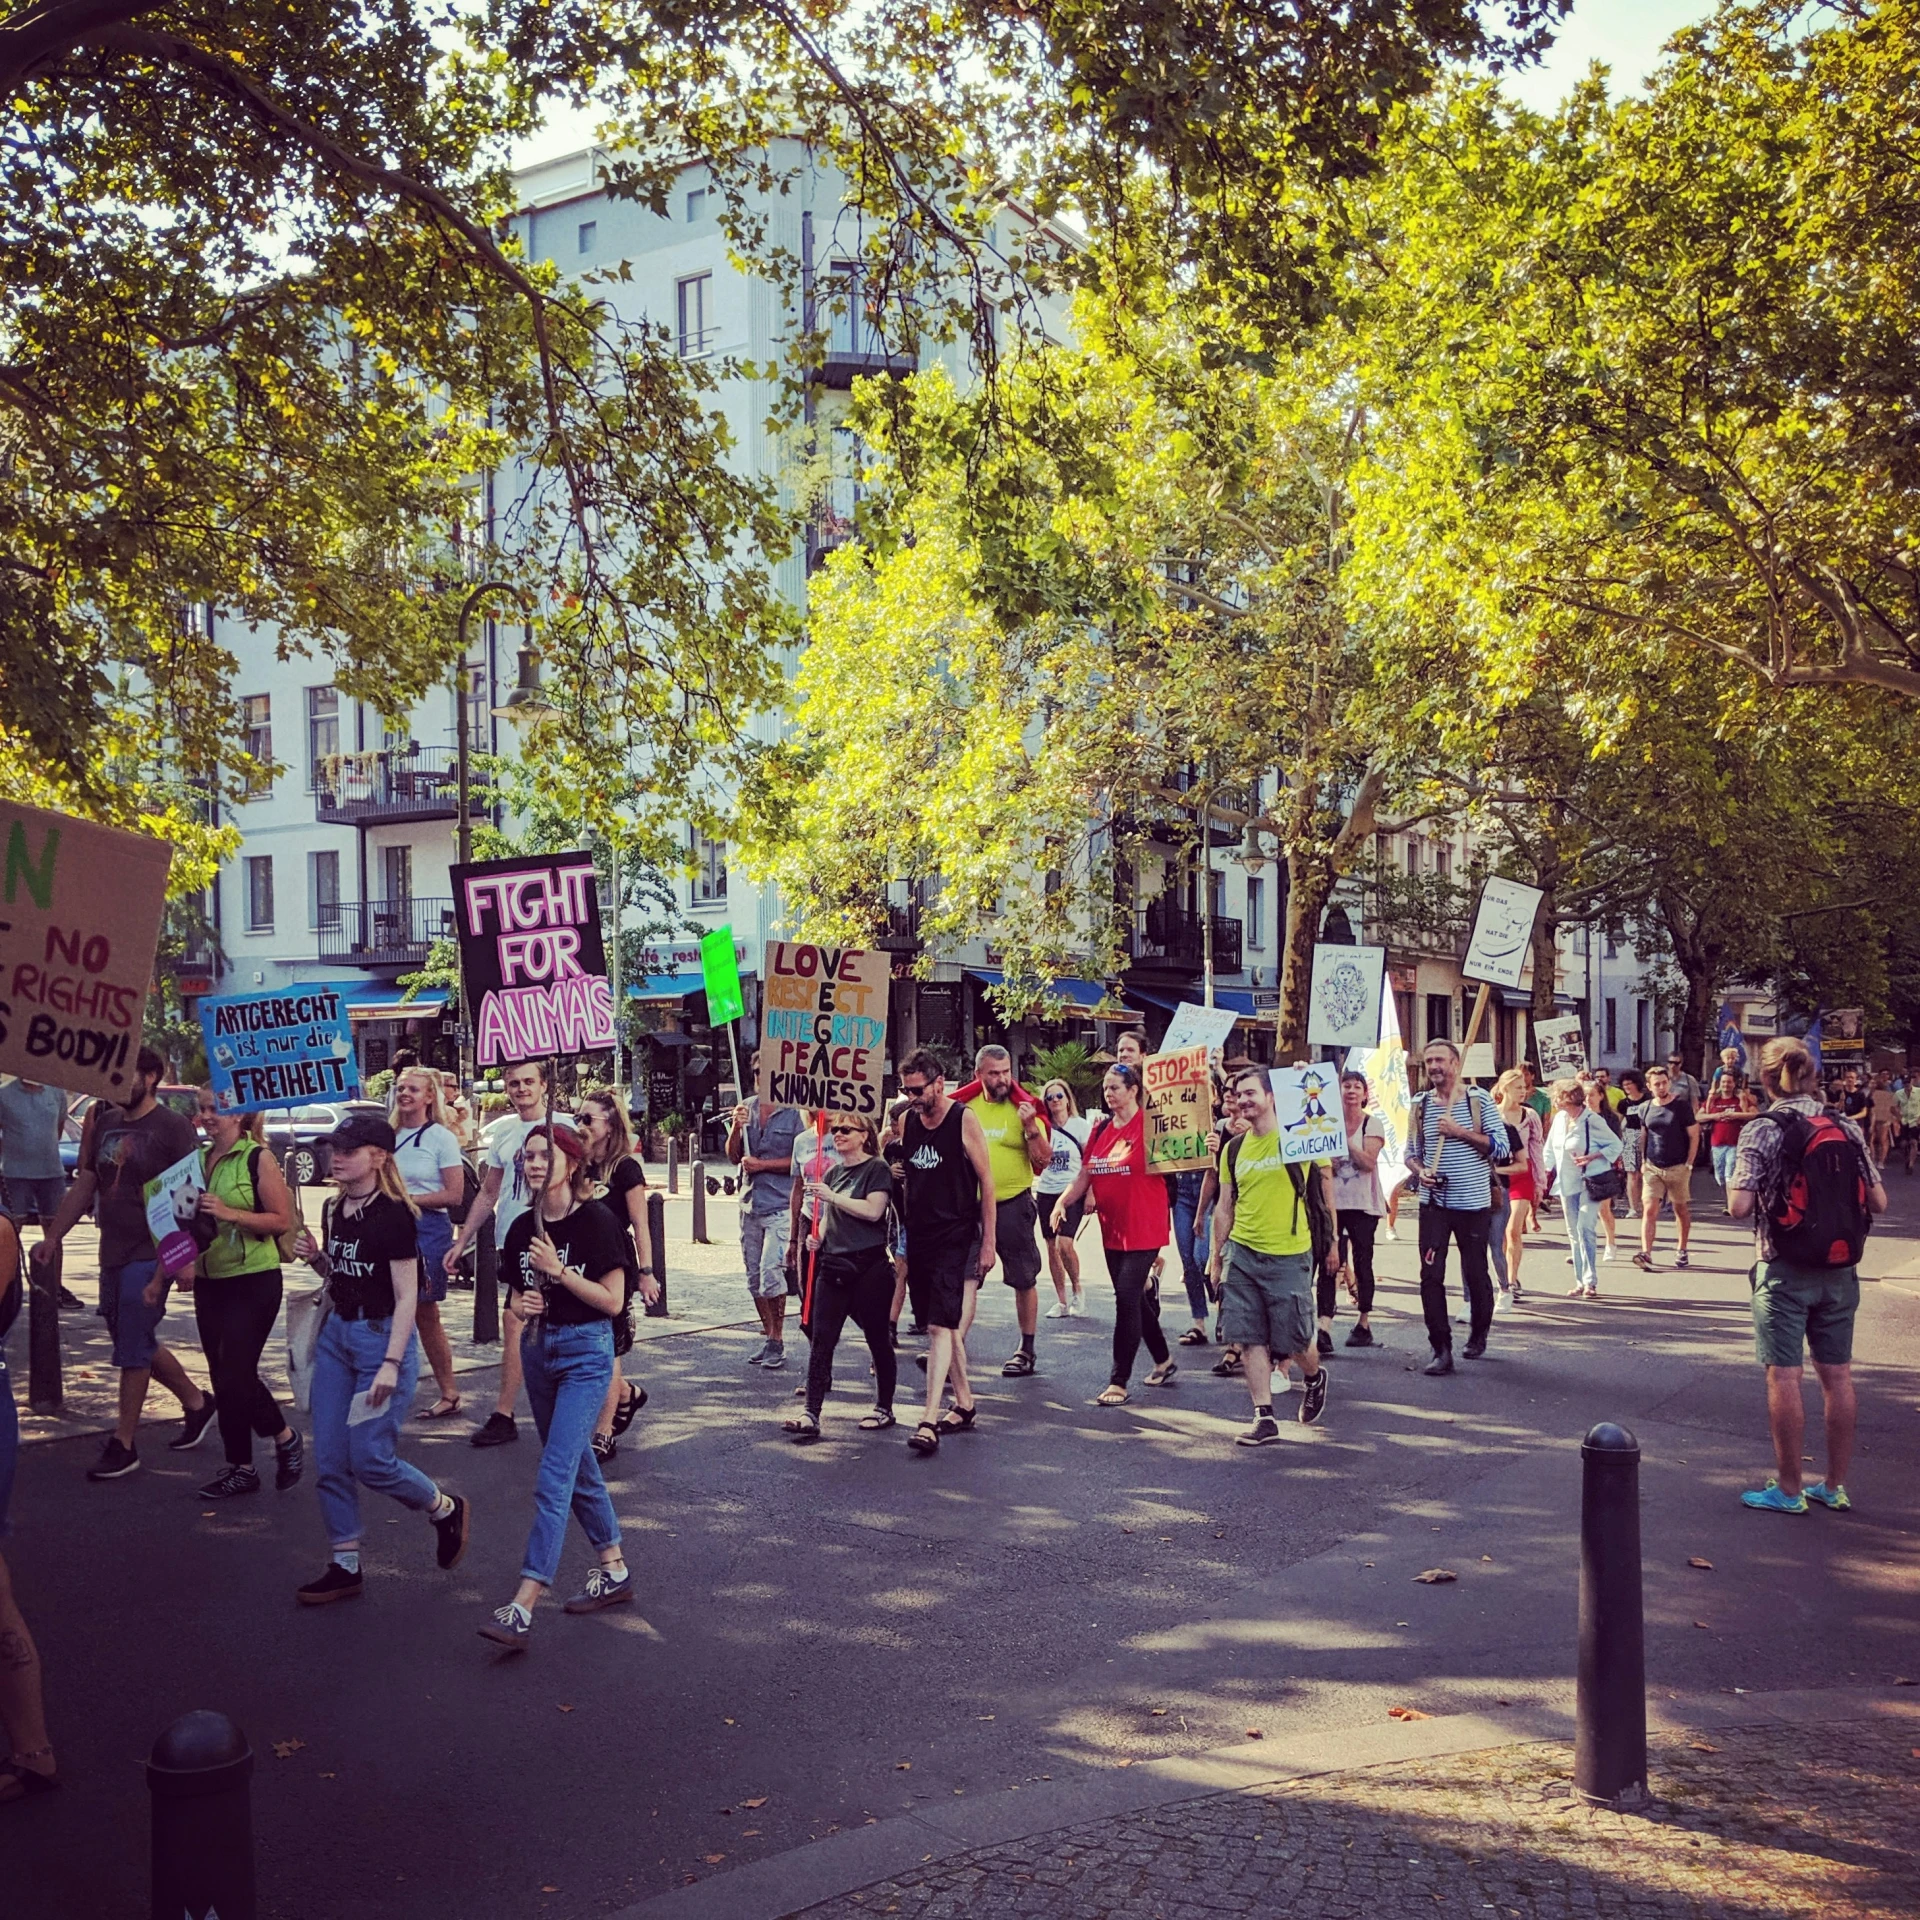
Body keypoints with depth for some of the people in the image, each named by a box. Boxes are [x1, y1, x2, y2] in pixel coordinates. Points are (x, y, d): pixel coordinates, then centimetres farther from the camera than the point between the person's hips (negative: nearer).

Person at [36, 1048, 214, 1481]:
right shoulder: (103, 1122, 9)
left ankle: (123, 1446, 6)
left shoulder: (173, 1127, -11)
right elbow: (84, 1186, 15)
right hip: (112, 1255, 7)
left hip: (151, 1256, -7)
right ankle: (197, 1403, 33)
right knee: (139, 1346, 15)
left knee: (132, 1349, -3)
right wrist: (52, 1238, 9)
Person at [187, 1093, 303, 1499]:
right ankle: (240, 1468, 19)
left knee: (234, 1375, -9)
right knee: (224, 1377, 10)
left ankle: (285, 1440, 13)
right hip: (209, 1280, 7)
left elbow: (283, 1221, -14)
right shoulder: (199, 1158, 10)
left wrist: (229, 1213, -23)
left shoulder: (259, 1159, -10)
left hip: (253, 1282, -7)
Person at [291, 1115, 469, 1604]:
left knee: (372, 1462, -6)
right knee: (329, 1461, 5)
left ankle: (446, 1510, 20)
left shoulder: (393, 1215, -14)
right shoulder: (336, 1209, 9)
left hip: (381, 1334, -8)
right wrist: (315, 1258, 0)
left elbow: (406, 1296, -15)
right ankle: (345, 1567, 15)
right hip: (336, 1333, 8)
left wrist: (391, 1363, -21)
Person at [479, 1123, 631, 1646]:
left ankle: (523, 1607, -16)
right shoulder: (522, 1229, 4)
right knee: (577, 1465, 17)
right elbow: (516, 1295, 14)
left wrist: (559, 1271, -21)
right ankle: (615, 1570, 32)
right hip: (538, 1348, 7)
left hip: (586, 1352, -7)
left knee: (555, 1476, -13)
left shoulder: (596, 1223, -13)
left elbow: (613, 1301, -14)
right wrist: (520, 1306, -8)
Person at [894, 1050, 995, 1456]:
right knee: (942, 1326, 13)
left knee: (940, 1326, -14)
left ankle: (930, 1421, -18)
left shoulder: (964, 1121, -8)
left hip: (955, 1239, -6)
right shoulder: (906, 1122, 7)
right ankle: (964, 1403, 26)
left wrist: (988, 1243, -7)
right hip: (918, 1237, 6)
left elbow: (986, 1183, -6)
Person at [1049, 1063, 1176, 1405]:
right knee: (1136, 1299, 15)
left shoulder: (1149, 1125, -9)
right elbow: (1085, 1175, 12)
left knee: (1127, 1299, -9)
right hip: (1112, 1229, 7)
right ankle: (1164, 1361, 34)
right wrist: (1063, 1201, -1)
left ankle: (1119, 1382, -4)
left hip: (1143, 1228, -7)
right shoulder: (1100, 1129, 10)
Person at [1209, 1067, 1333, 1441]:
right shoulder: (1233, 1149, 8)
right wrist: (1217, 1258, 12)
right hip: (1242, 1255, 4)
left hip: (1289, 1256, -4)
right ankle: (1264, 1417, 8)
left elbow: (1325, 1190, -3)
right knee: (1250, 1339, 1)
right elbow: (1224, 1207, 12)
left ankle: (1315, 1378, 33)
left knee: (1293, 1340, 2)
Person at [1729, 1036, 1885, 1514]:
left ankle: (1789, 1489, 7)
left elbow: (1740, 1207, -17)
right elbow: (1878, 1202, 3)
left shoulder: (1763, 1130, -11)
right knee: (1837, 1373, 11)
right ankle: (1835, 1485, 20)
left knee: (1784, 1375, 2)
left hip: (1784, 1270, -5)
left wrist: (1736, 1186, 4)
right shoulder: (1847, 1128, 3)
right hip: (1840, 1272, 5)